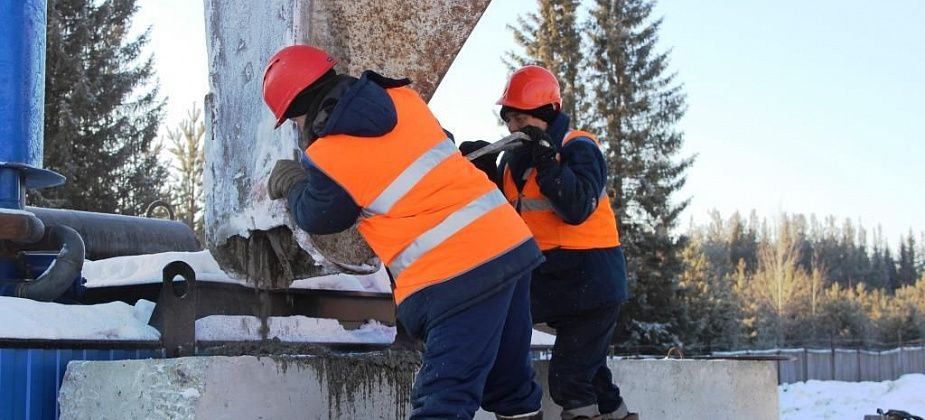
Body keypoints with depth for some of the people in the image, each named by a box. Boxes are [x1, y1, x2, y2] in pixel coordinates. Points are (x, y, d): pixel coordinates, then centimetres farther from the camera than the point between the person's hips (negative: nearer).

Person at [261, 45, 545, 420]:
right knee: (510, 381, 20)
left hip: (457, 279, -8)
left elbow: (318, 218, 10)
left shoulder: (328, 158, -9)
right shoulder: (403, 100, 10)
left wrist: (293, 185, 30)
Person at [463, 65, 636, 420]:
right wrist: (482, 171, -8)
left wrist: (546, 160, -29)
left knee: (569, 379, -10)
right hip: (552, 282, 8)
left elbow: (577, 208, -27)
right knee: (588, 372, 17)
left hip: (591, 282, -8)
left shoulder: (578, 149, -13)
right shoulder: (515, 158, 10)